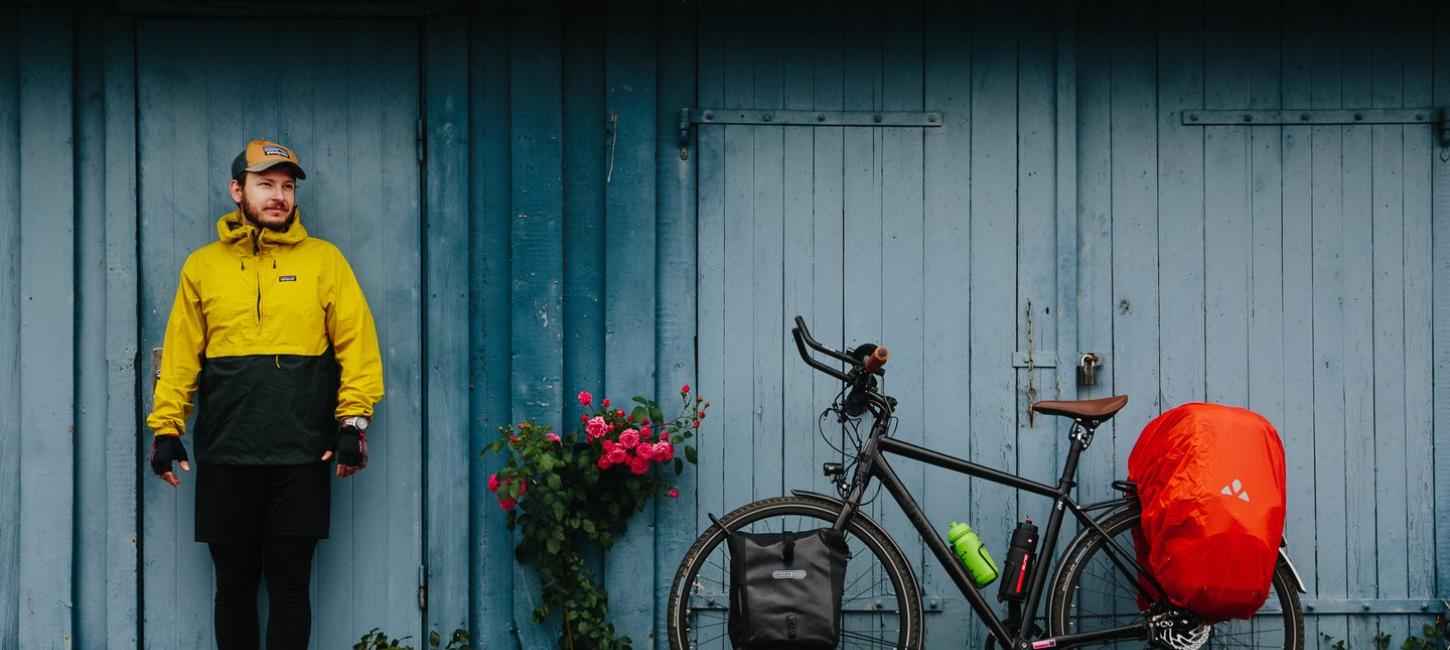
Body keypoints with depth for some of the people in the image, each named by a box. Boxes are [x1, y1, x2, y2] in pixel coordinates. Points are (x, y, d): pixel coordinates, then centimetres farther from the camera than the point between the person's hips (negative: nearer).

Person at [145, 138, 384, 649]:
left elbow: (357, 343, 0)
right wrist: (165, 429, 1)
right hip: (225, 458, 1)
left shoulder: (323, 260, 5)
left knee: (289, 585, 1)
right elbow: (179, 354, 7)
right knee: (234, 585, 7)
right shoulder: (203, 266, 9)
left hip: (301, 457, -1)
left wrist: (353, 422, -7)